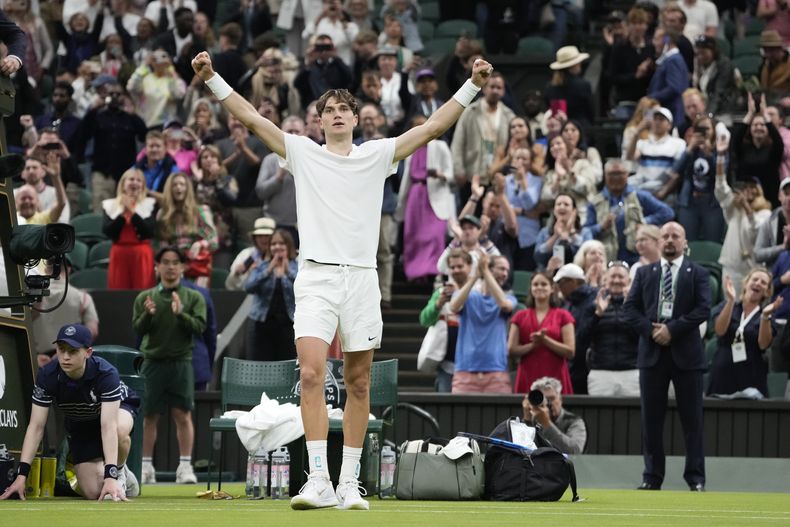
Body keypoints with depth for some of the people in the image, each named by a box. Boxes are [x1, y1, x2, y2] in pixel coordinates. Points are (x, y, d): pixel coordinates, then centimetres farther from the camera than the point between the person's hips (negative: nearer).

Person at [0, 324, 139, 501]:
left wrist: (111, 476, -54)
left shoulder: (105, 373, -37)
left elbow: (108, 426, -45)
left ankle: (119, 472, -7)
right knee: (93, 492, -11)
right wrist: (22, 474, -35)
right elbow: (36, 426, -26)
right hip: (80, 424, 3)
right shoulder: (47, 376, -28)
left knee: (120, 430, -41)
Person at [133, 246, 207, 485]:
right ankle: (146, 466, 6)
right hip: (152, 361, 1)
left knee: (183, 415, -6)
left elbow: (199, 327, -4)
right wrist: (147, 315, -17)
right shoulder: (144, 298, 9)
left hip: (180, 362, -1)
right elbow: (137, 329, 3)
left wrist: (181, 314, -20)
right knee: (150, 416, 2)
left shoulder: (193, 298, 6)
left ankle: (185, 466, -4)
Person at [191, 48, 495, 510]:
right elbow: (251, 117, 5)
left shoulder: (377, 155, 11)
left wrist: (473, 86, 3)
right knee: (311, 374, -16)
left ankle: (350, 482, 11)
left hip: (361, 278, 2)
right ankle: (319, 481, -18)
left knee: (359, 384, 5)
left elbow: (433, 127, 9)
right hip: (316, 277, -2)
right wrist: (212, 79, -2)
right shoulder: (303, 152, 9)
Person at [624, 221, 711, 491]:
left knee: (692, 419, -1)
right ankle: (652, 476, 7)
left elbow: (703, 309, -6)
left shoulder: (698, 274, 4)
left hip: (686, 353, -2)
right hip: (652, 352, 2)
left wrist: (672, 330, -14)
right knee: (651, 418, 3)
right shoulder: (644, 273, 13)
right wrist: (651, 329, -10)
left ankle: (696, 478, 2)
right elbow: (631, 308, 6)